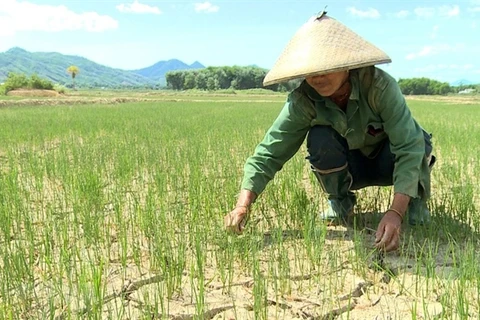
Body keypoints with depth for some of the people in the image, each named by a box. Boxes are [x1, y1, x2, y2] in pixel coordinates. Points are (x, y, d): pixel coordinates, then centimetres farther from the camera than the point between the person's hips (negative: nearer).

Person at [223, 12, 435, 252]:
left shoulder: (379, 85, -33)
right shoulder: (303, 99, -26)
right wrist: (242, 205, -42)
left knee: (416, 143, -35)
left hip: (390, 161, -1)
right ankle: (341, 202, -3)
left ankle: (416, 200, -3)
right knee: (319, 137, -30)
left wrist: (395, 212, -51)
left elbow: (409, 146, -39)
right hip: (351, 166, 2)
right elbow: (269, 152, -29)